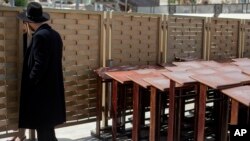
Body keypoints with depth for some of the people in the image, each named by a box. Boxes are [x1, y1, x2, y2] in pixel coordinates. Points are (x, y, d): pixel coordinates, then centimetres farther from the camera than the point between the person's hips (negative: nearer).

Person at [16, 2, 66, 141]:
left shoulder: (40, 36, -18)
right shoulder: (55, 34, 8)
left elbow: (39, 65, -22)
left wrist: (29, 83, -11)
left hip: (41, 89, -9)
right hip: (52, 87, 9)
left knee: (43, 127, 1)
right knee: (47, 126, 19)